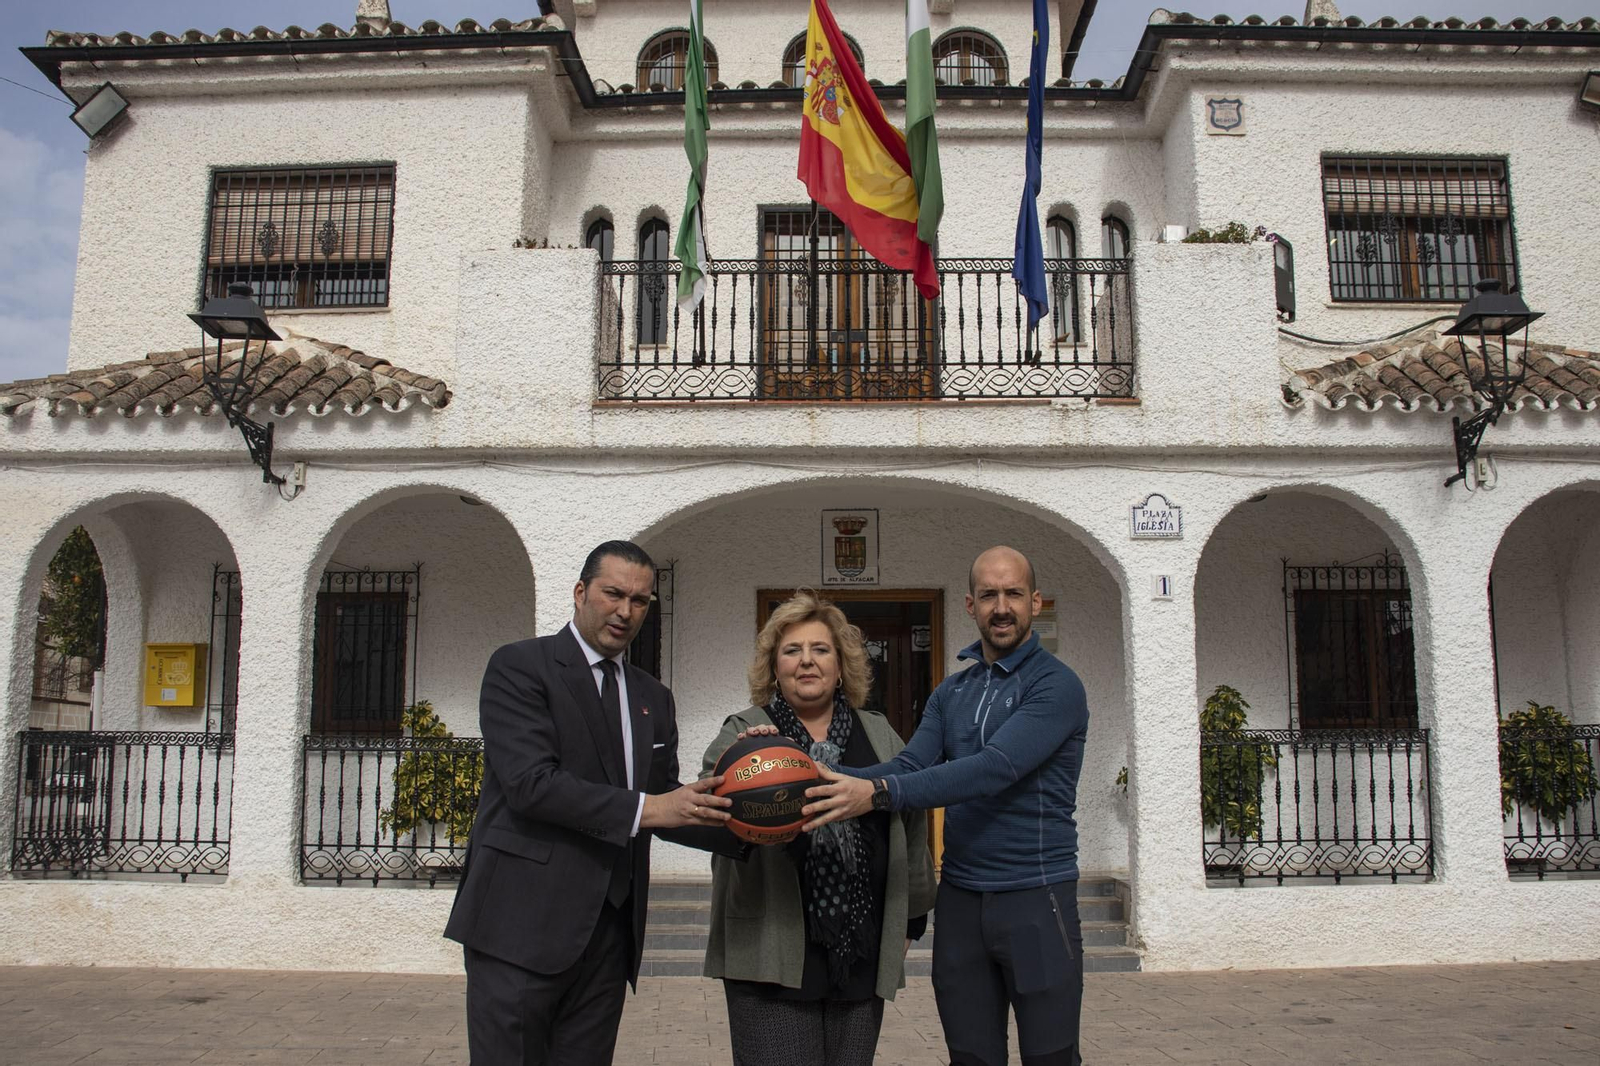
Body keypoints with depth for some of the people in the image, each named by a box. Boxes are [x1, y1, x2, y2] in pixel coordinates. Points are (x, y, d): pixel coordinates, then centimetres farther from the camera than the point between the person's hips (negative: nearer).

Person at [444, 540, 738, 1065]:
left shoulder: (653, 697, 16)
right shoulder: (519, 666, -4)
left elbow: (665, 802, 13)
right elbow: (531, 782, -16)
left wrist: (741, 823, -5)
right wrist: (643, 808, -20)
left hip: (609, 930, 6)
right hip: (523, 923, -6)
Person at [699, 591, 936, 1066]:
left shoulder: (880, 735, 12)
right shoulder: (743, 732, 2)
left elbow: (911, 827, 17)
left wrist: (910, 919, 18)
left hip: (862, 954, 3)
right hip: (773, 953, -3)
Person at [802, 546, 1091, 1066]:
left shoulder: (1056, 686, -10)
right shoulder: (950, 693, 12)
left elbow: (992, 769, -23)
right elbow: (910, 766, -1)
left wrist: (878, 794, -33)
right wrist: (823, 777, -19)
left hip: (1036, 901, -5)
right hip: (960, 900, 6)